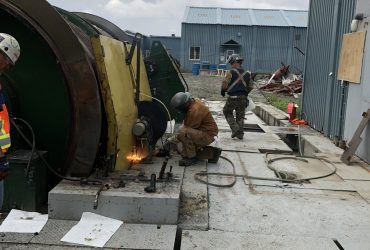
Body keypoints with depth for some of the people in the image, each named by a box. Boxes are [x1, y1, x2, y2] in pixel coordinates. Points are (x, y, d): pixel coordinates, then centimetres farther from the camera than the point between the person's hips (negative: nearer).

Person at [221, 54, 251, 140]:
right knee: (240, 116, 13)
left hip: (232, 97, -5)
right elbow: (250, 87, 13)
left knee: (227, 112, 15)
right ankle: (240, 134, 13)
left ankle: (235, 128, 2)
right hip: (243, 98, 5)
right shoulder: (247, 74, 9)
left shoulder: (231, 73, -9)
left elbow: (224, 84, -12)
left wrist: (222, 92, 6)